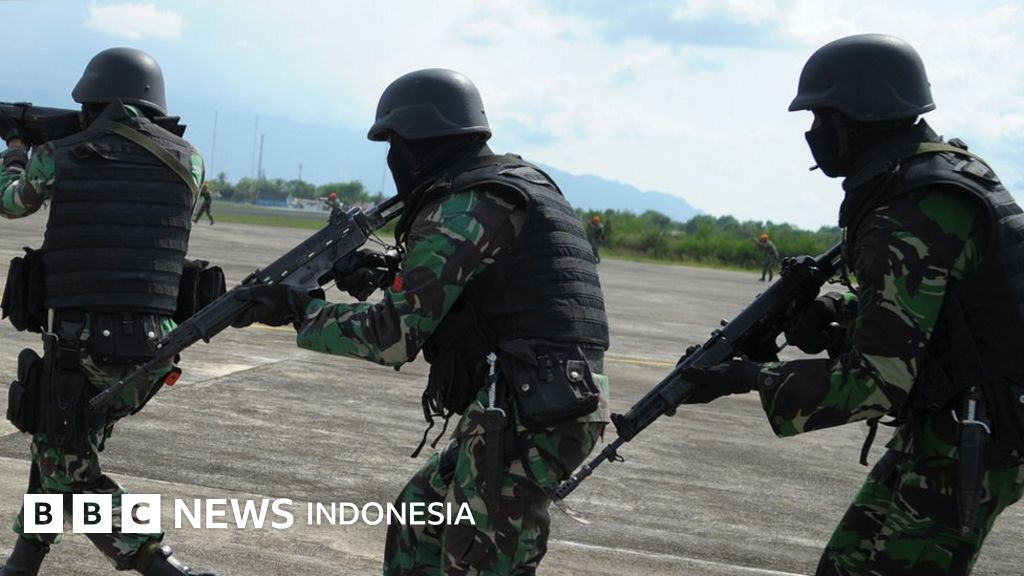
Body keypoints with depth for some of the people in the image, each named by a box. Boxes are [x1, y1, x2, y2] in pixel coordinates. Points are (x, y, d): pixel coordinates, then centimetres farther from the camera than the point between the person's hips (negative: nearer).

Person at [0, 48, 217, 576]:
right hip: (151, 350, 4)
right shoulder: (189, 163, 3)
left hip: (80, 346, -4)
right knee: (57, 444, 24)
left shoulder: (55, 159, -2)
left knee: (72, 475, 7)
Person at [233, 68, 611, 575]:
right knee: (419, 515, 22)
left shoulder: (462, 209, -12)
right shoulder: (517, 183, 18)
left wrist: (300, 312, -2)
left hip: (525, 419, -10)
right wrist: (378, 278, 20)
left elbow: (394, 337, -13)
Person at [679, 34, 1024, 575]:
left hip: (965, 445, -10)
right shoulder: (947, 166, 7)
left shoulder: (910, 221, -24)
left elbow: (875, 385, -25)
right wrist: (832, 314, -1)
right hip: (942, 426, 10)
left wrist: (751, 378, -16)